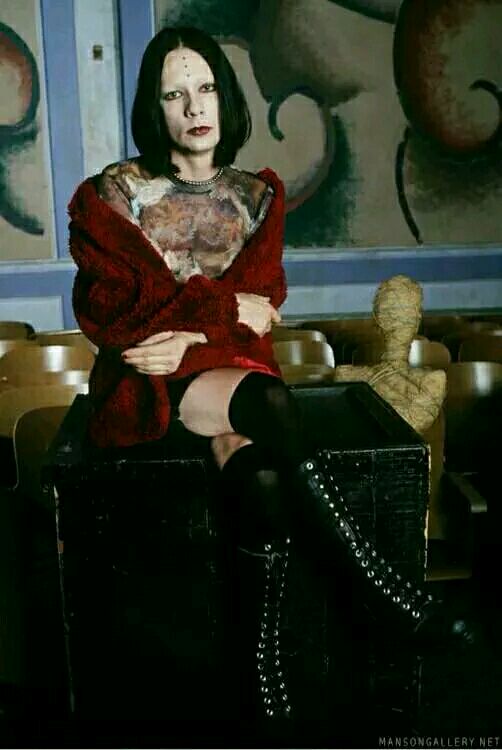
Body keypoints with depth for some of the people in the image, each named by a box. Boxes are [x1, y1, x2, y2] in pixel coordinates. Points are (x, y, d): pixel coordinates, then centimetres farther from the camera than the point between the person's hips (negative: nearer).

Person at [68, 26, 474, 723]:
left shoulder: (257, 195, 12)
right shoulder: (112, 195, 2)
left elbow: (262, 304, 3)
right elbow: (112, 309, -7)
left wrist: (193, 337, -15)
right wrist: (228, 309, -9)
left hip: (229, 361, 3)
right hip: (146, 380, -3)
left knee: (263, 478, -31)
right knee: (269, 401, -34)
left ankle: (264, 669, -18)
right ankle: (379, 585, -27)